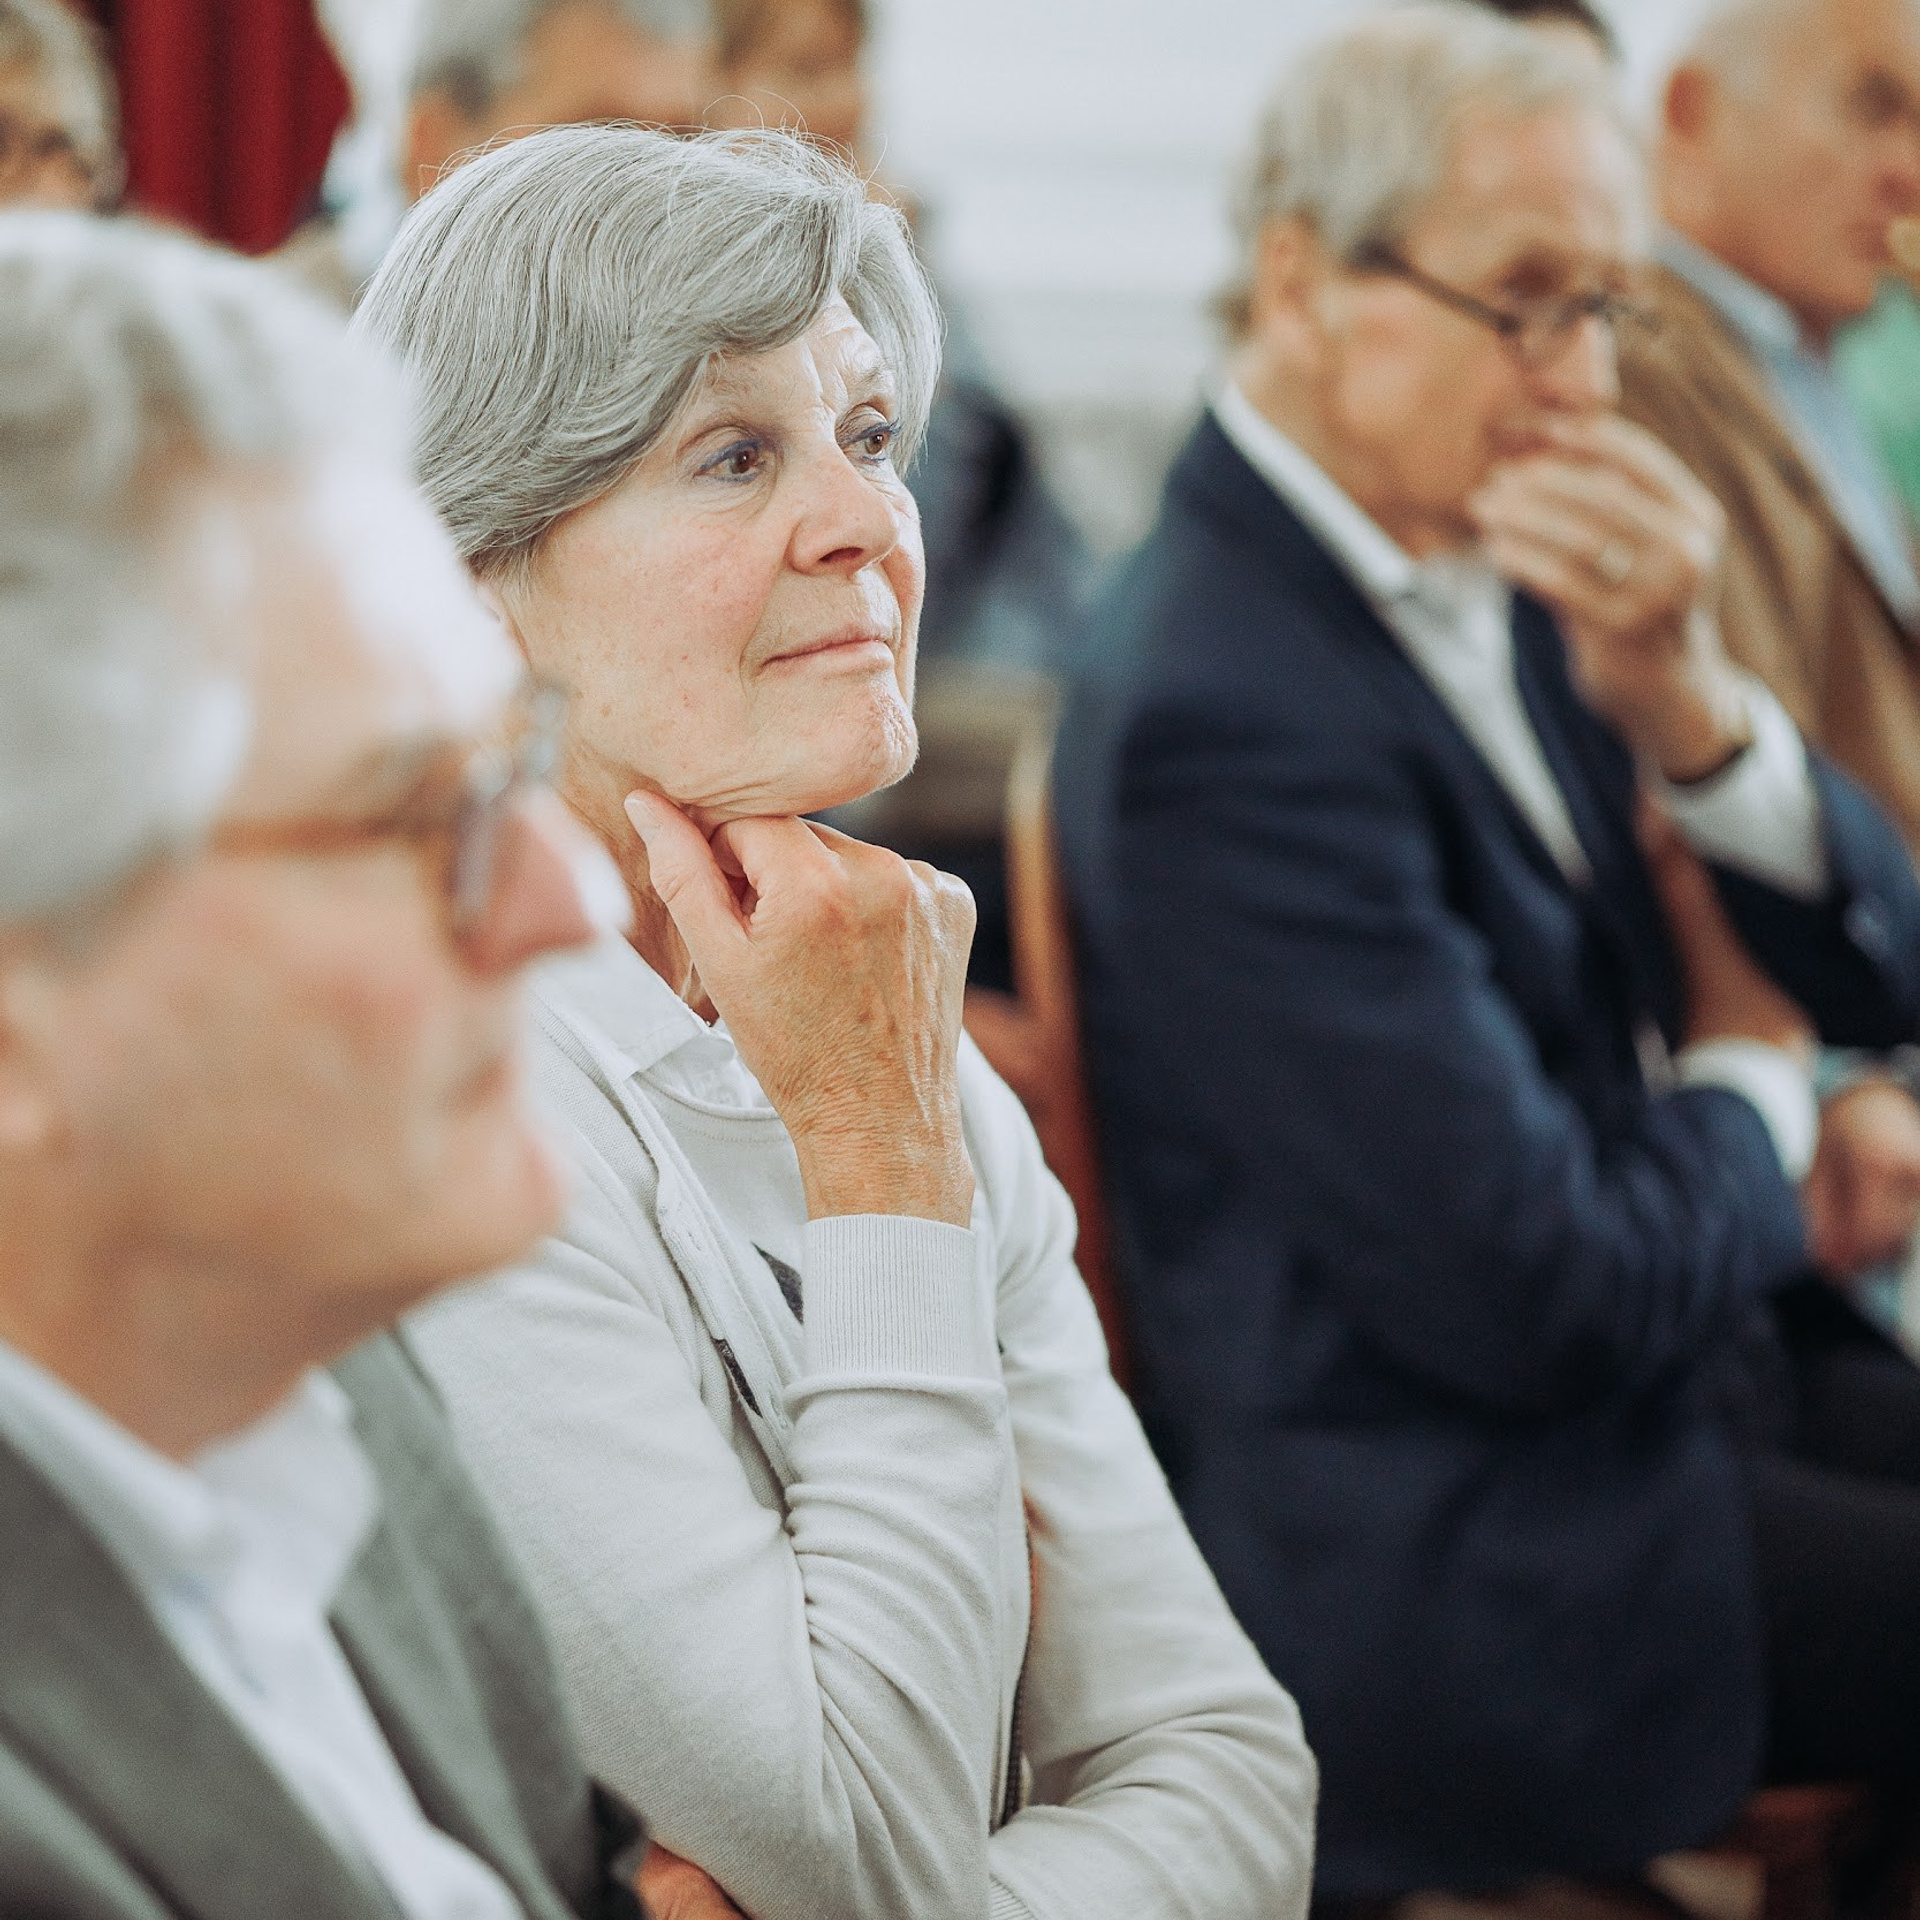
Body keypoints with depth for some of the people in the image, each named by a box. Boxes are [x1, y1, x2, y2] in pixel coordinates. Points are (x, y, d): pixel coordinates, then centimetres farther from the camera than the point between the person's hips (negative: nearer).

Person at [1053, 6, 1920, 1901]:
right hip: (1468, 1564, -9)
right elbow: (1540, 1294, -23)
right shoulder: (1231, 713, -22)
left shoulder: (1494, 567, 5)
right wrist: (1744, 1087, -2)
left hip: (1705, 1366, 9)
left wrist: (1687, 699, -13)